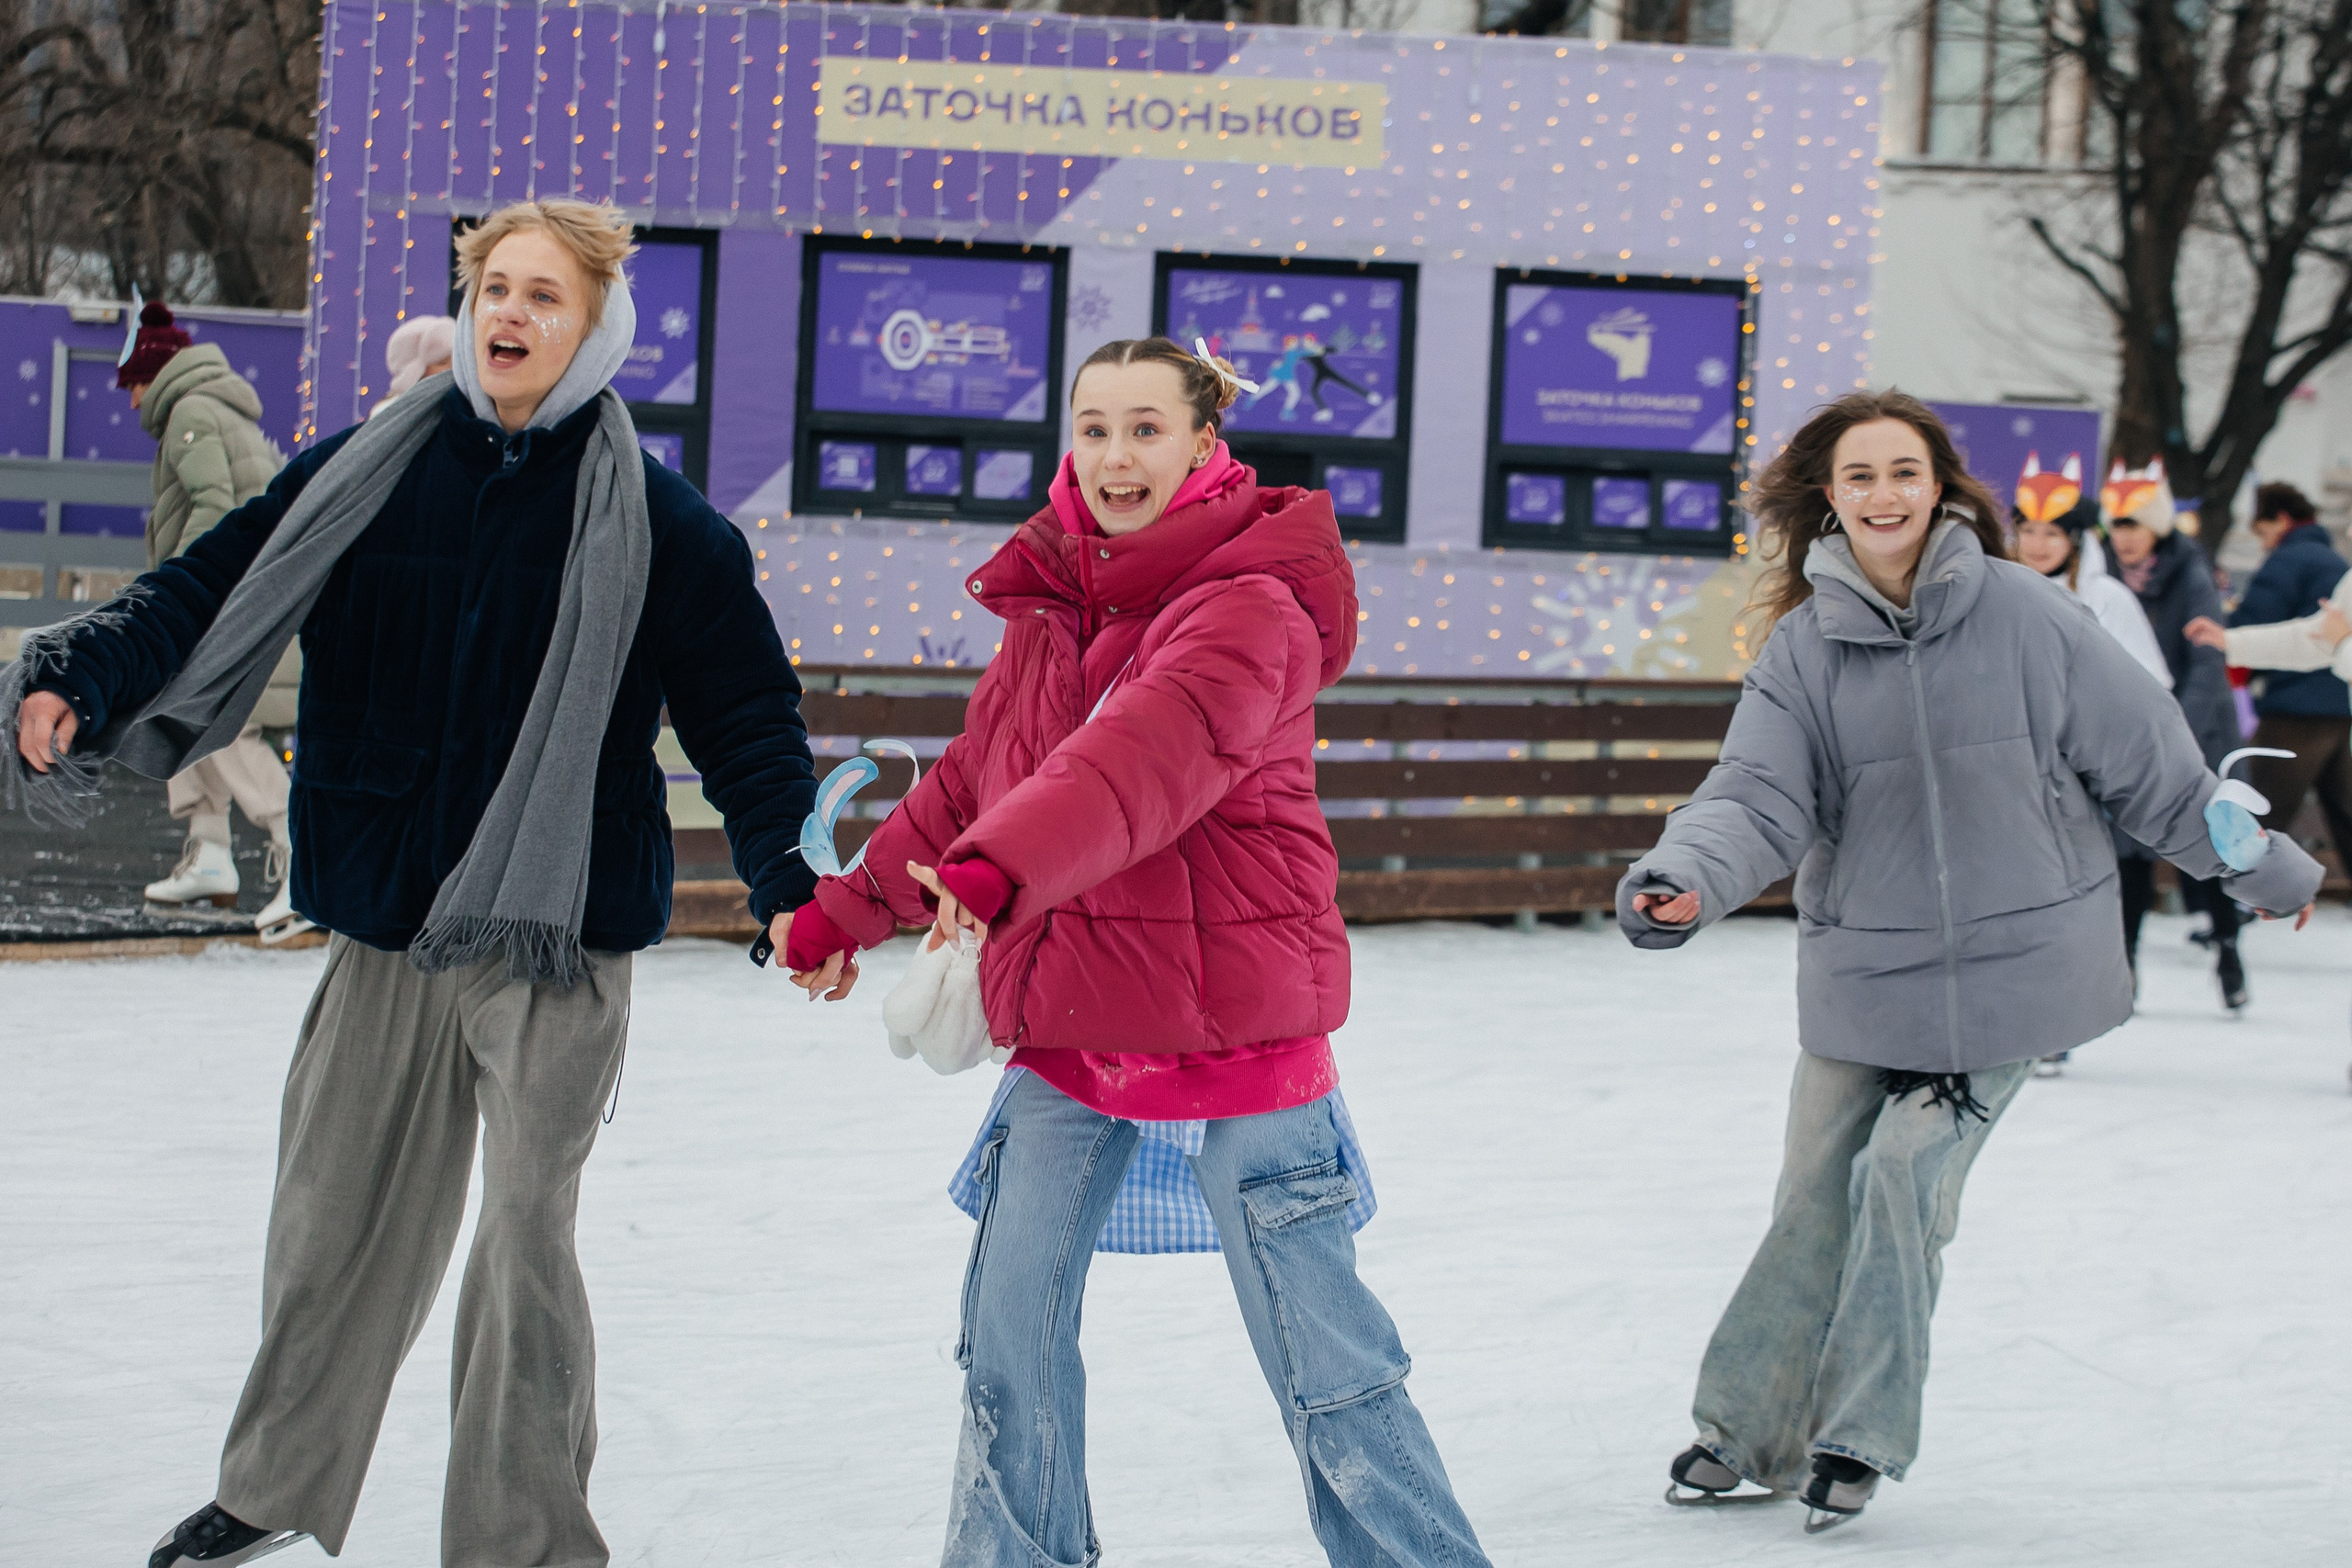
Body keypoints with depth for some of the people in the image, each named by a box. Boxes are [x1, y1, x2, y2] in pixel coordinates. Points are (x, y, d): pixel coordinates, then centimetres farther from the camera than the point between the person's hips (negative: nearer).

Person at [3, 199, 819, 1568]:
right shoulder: (366, 476, 3)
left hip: (556, 940, -3)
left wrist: (792, 882, -17)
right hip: (385, 930, 3)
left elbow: (747, 714, -3)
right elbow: (214, 591, -2)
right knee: (335, 1216, 14)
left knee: (525, 1238, -1)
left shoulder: (660, 522, -4)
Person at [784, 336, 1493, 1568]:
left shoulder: (1250, 605, -14)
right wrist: (847, 910, 25)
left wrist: (996, 867, -47)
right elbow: (970, 779, 23)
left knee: (1320, 1355, -3)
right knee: (1007, 1333, 7)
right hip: (1065, 1030, 7)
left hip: (1230, 1036, -7)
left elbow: (1151, 755, -32)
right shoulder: (1051, 602, 11)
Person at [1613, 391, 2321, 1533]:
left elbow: (2148, 761, 0)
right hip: (1862, 967, 2)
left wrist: (2262, 866, 10)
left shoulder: (2020, 614, -9)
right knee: (1818, 1197, 7)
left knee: (1907, 1177, -7)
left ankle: (1859, 1437, 9)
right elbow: (1760, 798, -12)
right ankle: (1748, 1433, 23)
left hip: (2008, 966, -2)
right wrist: (1682, 879, -33)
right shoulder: (1803, 646, -3)